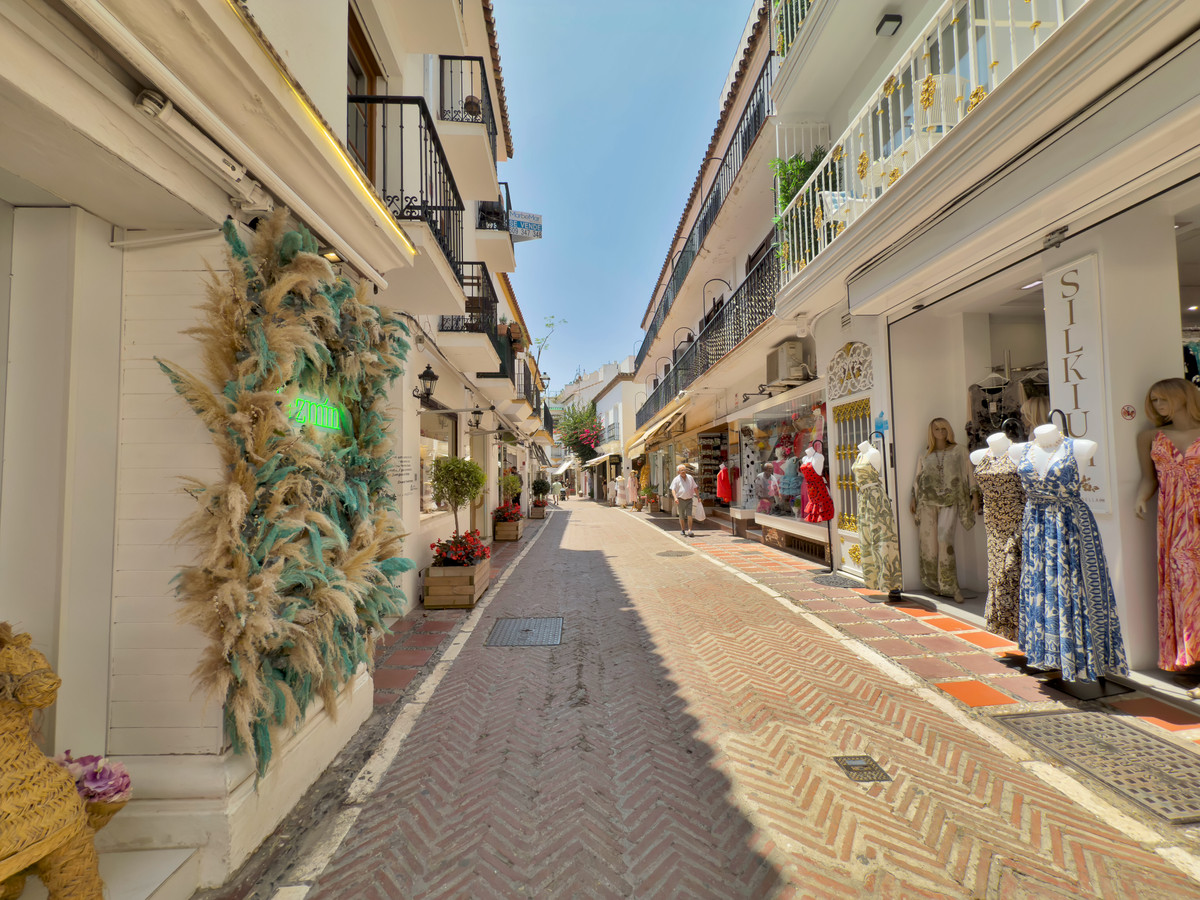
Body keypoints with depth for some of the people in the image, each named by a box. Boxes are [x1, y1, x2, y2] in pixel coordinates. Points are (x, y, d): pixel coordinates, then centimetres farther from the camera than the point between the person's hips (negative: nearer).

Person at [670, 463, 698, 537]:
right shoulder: (676, 479, -3)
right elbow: (673, 490, -10)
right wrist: (675, 498, -26)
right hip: (681, 500, -1)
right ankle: (683, 530, 23)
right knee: (681, 516, 7)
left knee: (689, 515, -9)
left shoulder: (690, 478, 8)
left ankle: (690, 530, -8)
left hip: (689, 500, 2)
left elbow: (694, 488, 17)